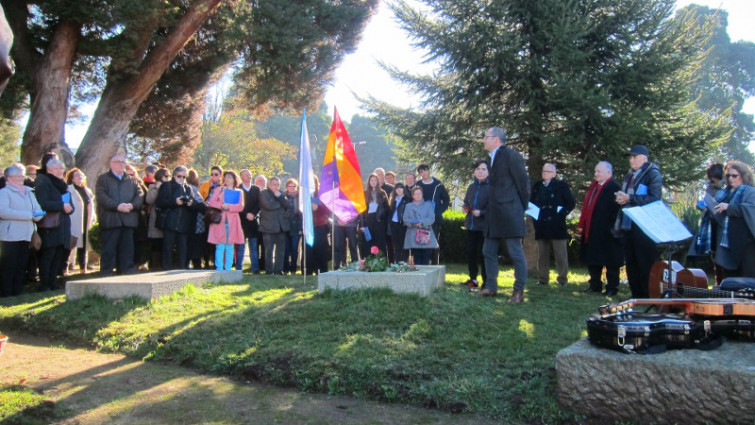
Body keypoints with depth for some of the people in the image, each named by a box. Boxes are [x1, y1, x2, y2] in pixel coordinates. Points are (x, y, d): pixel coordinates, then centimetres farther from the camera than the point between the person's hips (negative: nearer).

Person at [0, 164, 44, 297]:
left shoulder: (28, 192, 19)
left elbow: (38, 210, 12)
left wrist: (36, 215, -12)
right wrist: (28, 215, -16)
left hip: (26, 235, 6)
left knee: (21, 265, 8)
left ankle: (18, 291, 15)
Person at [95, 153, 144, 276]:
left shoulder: (132, 180, 20)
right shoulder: (103, 179, 9)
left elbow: (140, 195, 8)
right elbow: (101, 196, -6)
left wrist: (132, 205, -12)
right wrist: (117, 206, -18)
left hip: (128, 219, 3)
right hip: (110, 220, -3)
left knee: (127, 250, 5)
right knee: (109, 251, -3)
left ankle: (128, 273, 9)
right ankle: (106, 276, 2)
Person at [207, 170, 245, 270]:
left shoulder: (238, 192, 14)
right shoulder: (218, 190, 15)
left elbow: (240, 207, 0)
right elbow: (211, 202, 3)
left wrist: (229, 207, -15)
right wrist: (221, 206, -13)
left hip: (232, 222, 1)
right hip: (219, 221, -1)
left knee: (230, 247, 2)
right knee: (220, 247, -6)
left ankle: (228, 269, 6)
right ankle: (219, 269, -4)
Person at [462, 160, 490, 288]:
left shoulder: (491, 187, -9)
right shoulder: (471, 187, 12)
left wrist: (481, 212, -21)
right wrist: (464, 208, 4)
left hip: (484, 226, -6)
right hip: (471, 225, 6)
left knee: (482, 254, -1)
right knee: (470, 252, 10)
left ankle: (486, 281, 10)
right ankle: (473, 278, 21)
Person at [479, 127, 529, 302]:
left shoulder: (511, 155, -9)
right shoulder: (492, 158, 17)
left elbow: (523, 181, -10)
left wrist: (522, 208, -4)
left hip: (509, 214, -9)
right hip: (494, 215, 9)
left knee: (516, 253, -1)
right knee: (489, 252, 12)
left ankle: (519, 291, 7)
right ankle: (491, 287, 21)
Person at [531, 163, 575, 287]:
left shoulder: (561, 185, 3)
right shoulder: (536, 186, 14)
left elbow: (570, 202, 2)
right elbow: (531, 202, 20)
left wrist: (562, 213, -9)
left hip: (557, 225, -3)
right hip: (541, 225, 4)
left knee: (560, 253, -1)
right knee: (542, 254, 7)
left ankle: (562, 279, 9)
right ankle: (543, 279, 13)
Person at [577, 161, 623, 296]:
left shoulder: (614, 188, -13)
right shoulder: (594, 186, 14)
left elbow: (616, 211, -17)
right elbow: (586, 207, 17)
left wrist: (613, 228, -20)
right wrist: (581, 226, 13)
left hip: (606, 233, -9)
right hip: (591, 232, 9)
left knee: (610, 262, 2)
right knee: (592, 260, 15)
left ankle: (612, 288, 12)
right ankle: (595, 285, 26)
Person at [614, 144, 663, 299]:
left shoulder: (653, 174, -5)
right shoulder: (629, 175, 19)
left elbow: (654, 199, -15)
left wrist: (630, 198, -18)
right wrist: (621, 198, 6)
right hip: (628, 225, 8)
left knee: (646, 263, -5)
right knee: (631, 262, 9)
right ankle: (636, 296, 17)